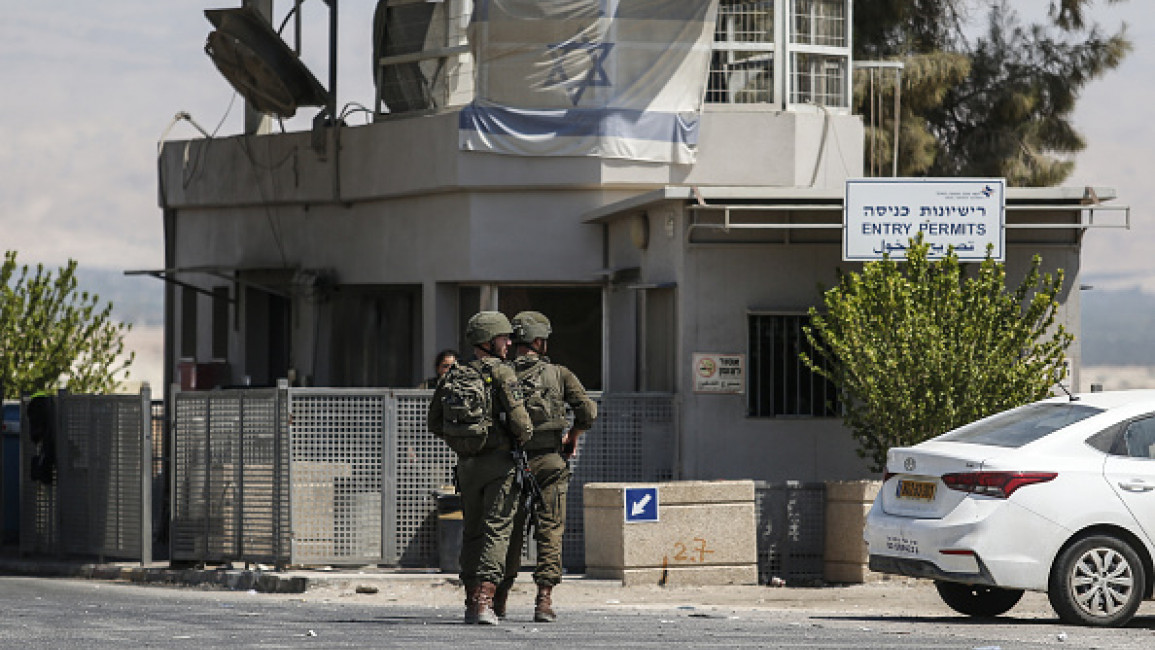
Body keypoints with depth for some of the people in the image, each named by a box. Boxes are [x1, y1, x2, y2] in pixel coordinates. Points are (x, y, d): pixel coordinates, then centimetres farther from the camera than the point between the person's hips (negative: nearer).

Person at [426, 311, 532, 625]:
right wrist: (522, 438, 5)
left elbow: (435, 425, 12)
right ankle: (484, 599, -15)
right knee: (496, 531, -4)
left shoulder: (455, 377, 8)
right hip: (500, 460, -5)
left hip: (467, 463, 5)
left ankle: (471, 602, 15)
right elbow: (520, 421, -16)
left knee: (472, 532, 14)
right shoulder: (502, 373, -9)